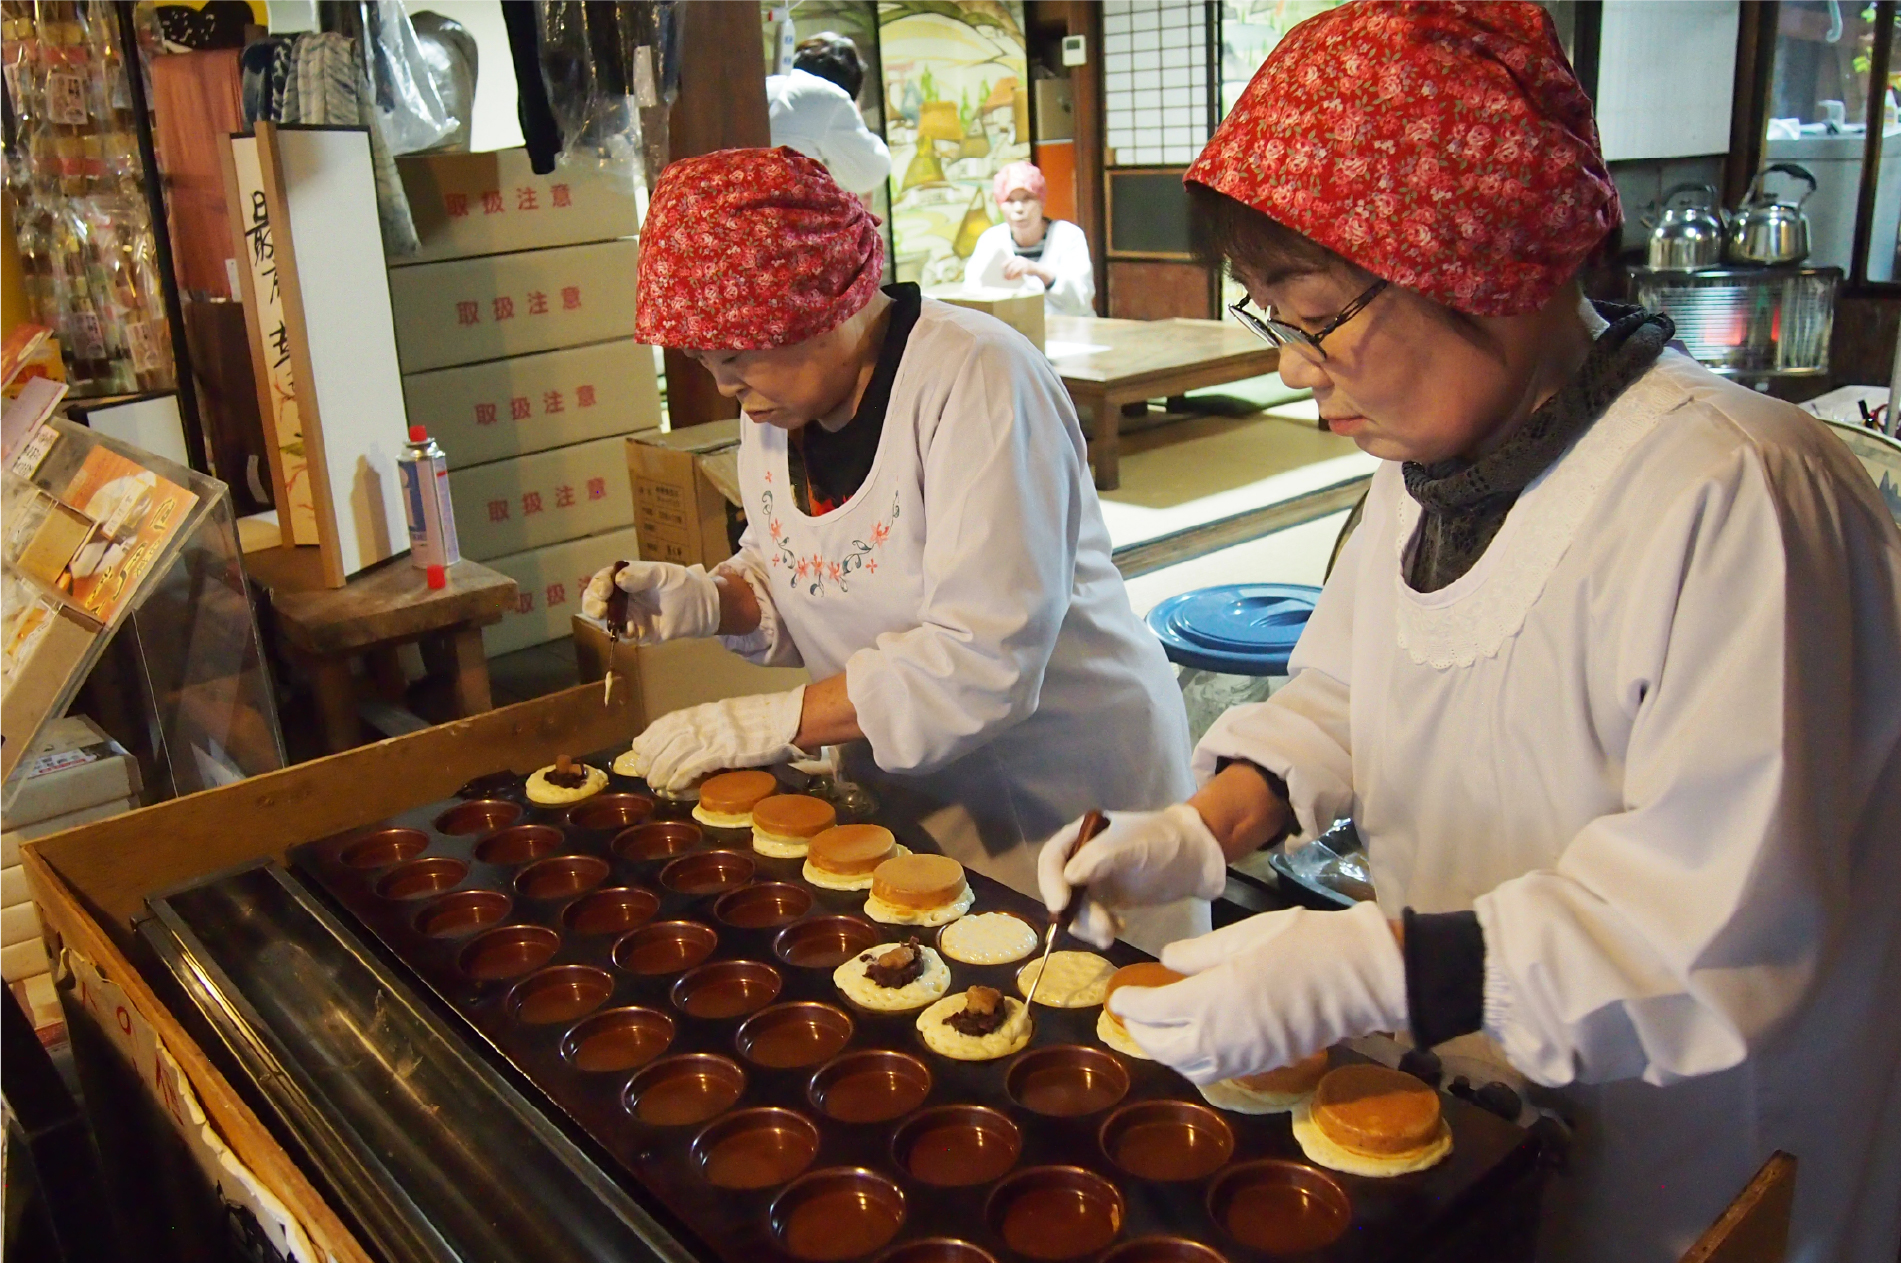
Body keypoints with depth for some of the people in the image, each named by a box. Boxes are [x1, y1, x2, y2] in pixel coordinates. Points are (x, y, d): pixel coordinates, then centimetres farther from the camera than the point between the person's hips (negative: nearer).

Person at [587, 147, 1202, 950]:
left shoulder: (975, 378, -23)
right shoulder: (777, 399, 1)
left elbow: (981, 659, -29)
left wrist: (760, 724, -25)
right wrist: (701, 599, -8)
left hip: (1064, 787, -6)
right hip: (905, 794, 6)